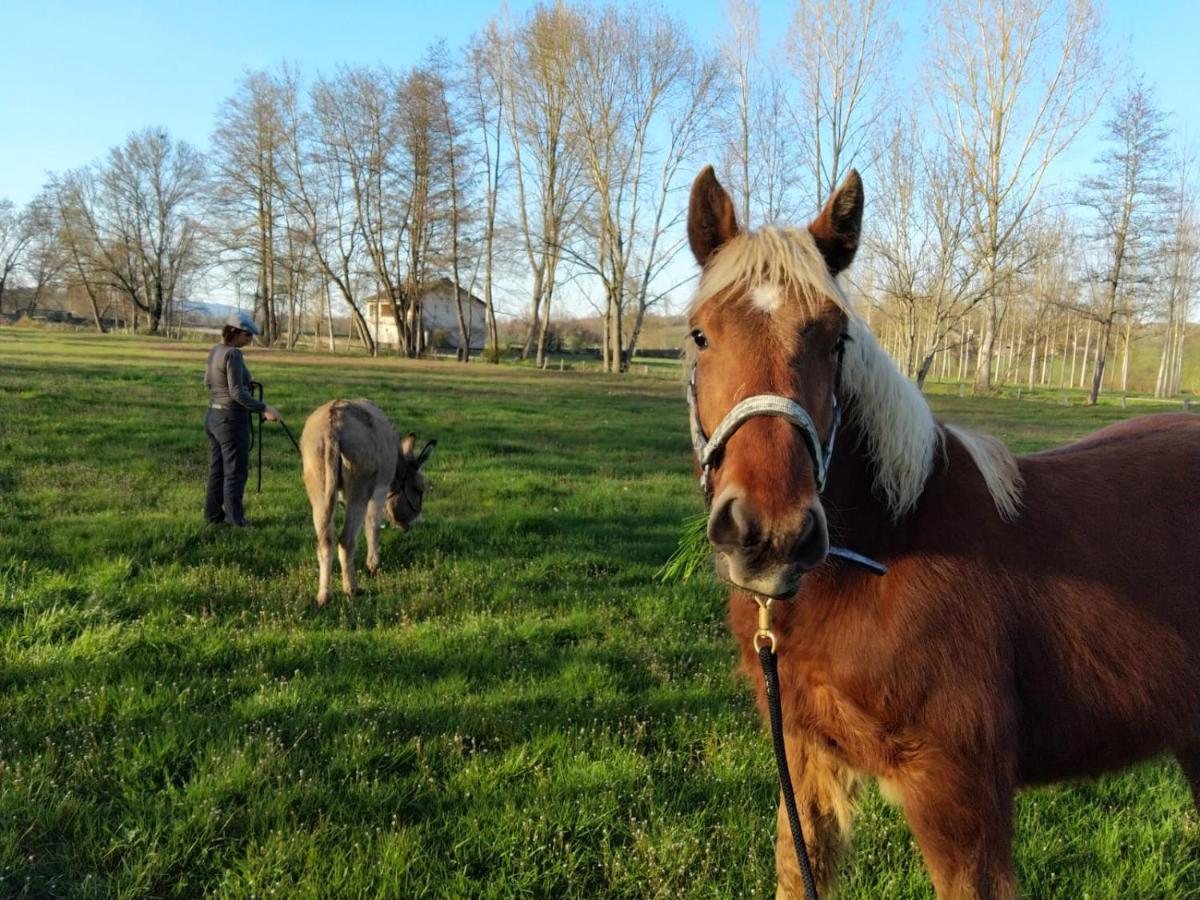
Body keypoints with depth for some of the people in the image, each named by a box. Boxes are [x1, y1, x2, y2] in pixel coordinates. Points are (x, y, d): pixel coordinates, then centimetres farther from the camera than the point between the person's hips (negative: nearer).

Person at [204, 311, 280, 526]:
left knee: (217, 470, 15)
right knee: (235, 472, 2)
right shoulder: (233, 354, -19)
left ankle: (213, 514, 22)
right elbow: (237, 392, -24)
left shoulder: (215, 351, 8)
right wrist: (264, 409, -23)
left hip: (213, 416, 9)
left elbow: (208, 382, 21)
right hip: (232, 420, -9)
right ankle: (235, 518, 8)